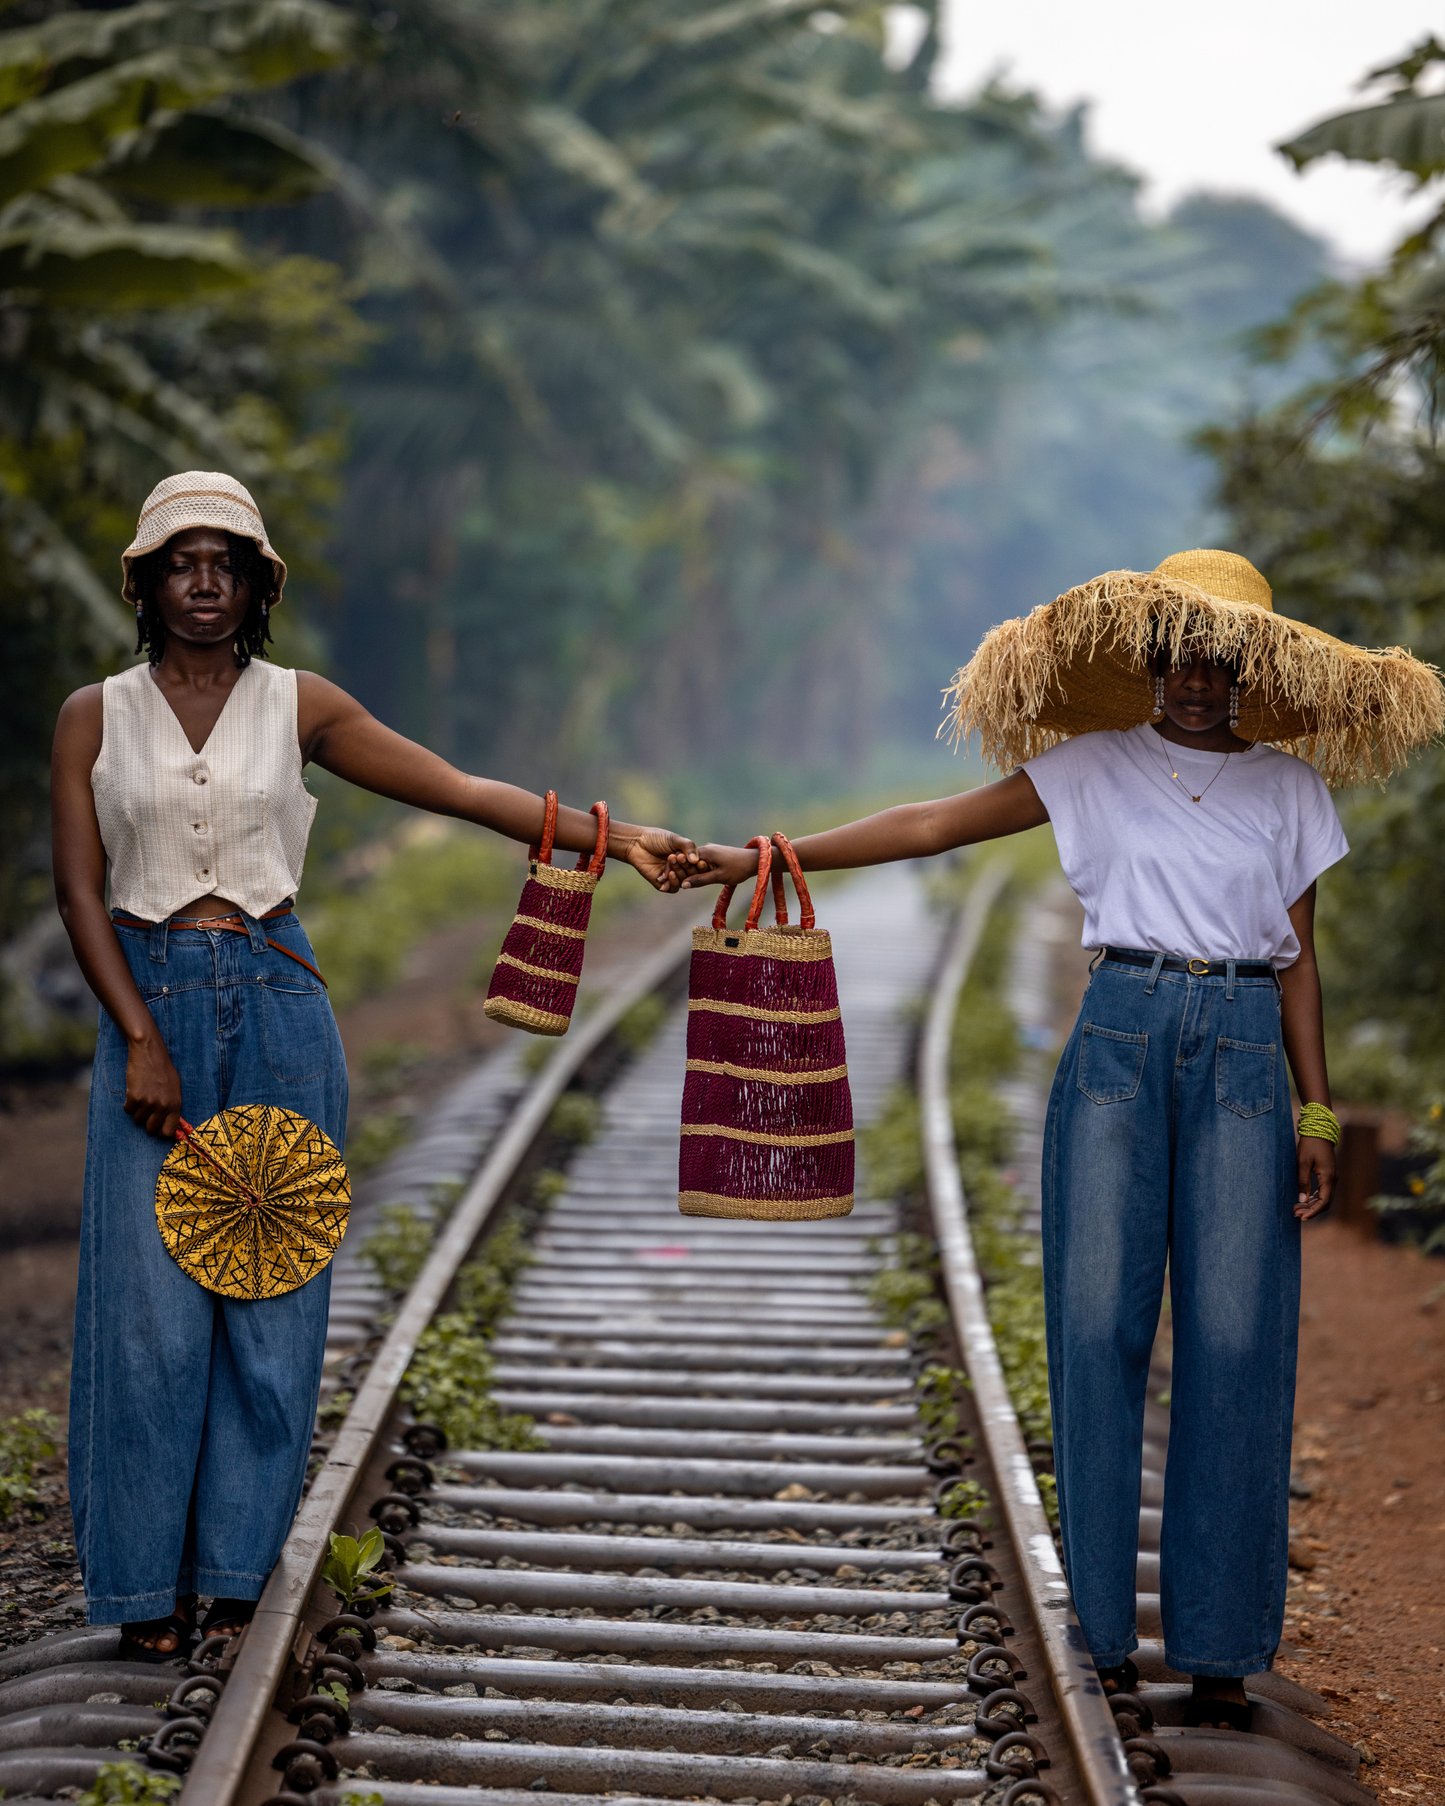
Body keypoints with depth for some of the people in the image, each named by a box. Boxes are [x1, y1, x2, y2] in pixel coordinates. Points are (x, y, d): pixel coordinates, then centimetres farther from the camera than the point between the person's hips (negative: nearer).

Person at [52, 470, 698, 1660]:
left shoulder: (300, 706, 6)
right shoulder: (96, 716, 5)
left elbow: (461, 792, 1)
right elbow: (80, 891, 0)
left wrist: (610, 837, -8)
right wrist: (142, 1039, -10)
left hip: (277, 1008, 1)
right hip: (150, 1000, -1)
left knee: (269, 1293, 1)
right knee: (151, 1303, -3)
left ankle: (236, 1567, 13)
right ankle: (147, 1583, 8)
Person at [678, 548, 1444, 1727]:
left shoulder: (1289, 789, 11)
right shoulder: (1098, 766, 7)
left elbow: (1298, 964, 12)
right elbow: (934, 826, 3)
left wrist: (1317, 1114, 4)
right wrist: (765, 858, -3)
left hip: (1243, 1057, 0)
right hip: (1121, 1042, 0)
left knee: (1233, 1343, -4)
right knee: (1099, 1327, -4)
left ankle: (1218, 1646, 3)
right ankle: (1106, 1626, 6)